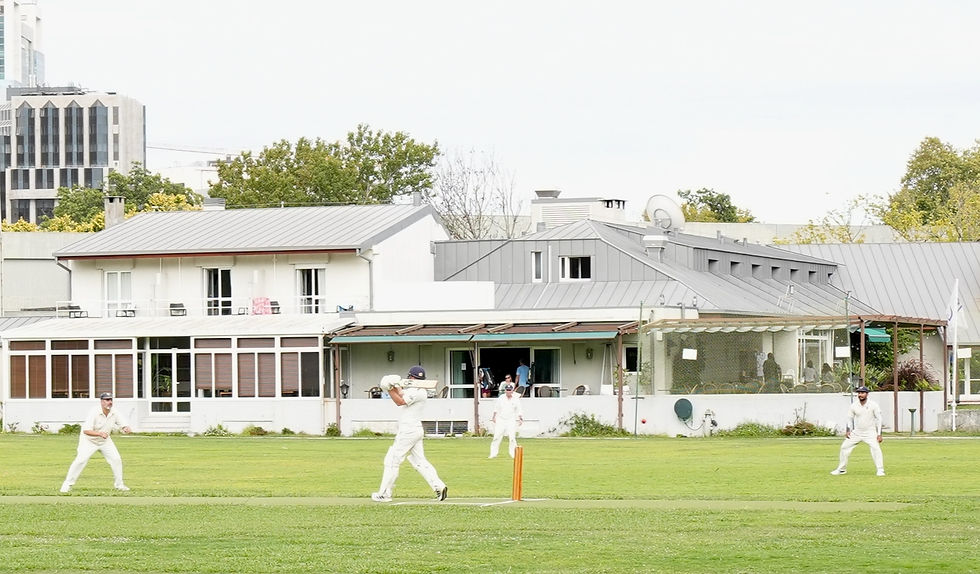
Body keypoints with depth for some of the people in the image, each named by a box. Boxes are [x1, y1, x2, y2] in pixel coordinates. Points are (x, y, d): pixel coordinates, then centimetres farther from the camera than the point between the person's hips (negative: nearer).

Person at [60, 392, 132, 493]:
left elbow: (125, 426, -11)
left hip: (105, 440, 5)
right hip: (89, 440, -5)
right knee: (81, 460, -19)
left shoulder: (115, 413, -13)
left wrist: (127, 429, -37)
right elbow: (86, 430, -35)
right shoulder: (94, 413, -28)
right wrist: (100, 433, -50)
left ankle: (119, 484, 15)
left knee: (116, 459, -1)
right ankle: (67, 484, -9)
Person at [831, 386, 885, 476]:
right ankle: (841, 469, 18)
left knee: (875, 448, -24)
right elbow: (850, 418, 10)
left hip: (870, 432, -4)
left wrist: (879, 434, -14)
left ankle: (880, 470, -17)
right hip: (856, 433, 4)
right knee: (844, 446, 3)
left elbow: (878, 419, -7)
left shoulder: (873, 405, -10)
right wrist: (848, 430, -4)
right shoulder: (853, 406, -3)